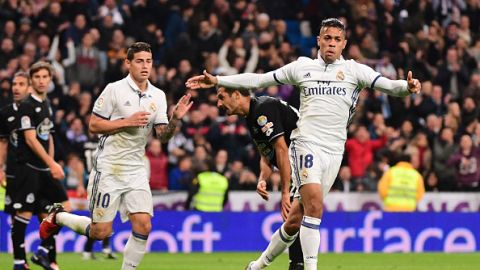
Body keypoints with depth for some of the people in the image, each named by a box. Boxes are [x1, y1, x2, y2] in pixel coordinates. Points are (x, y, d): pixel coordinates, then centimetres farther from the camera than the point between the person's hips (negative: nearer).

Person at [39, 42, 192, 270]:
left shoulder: (158, 96, 7)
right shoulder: (115, 90, -8)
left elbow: (163, 136, 4)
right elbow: (93, 125, -8)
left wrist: (175, 119, -15)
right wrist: (128, 122, -16)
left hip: (136, 171, 4)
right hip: (109, 168, -4)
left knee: (143, 226, -12)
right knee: (101, 232, -2)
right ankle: (58, 216, 24)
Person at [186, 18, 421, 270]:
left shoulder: (354, 70, 6)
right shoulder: (302, 67, 9)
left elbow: (387, 85, -4)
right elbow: (258, 80, 14)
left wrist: (407, 86, -27)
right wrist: (217, 80, 10)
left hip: (334, 152, 1)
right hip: (306, 143, -1)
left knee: (296, 219, 5)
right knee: (314, 204, -23)